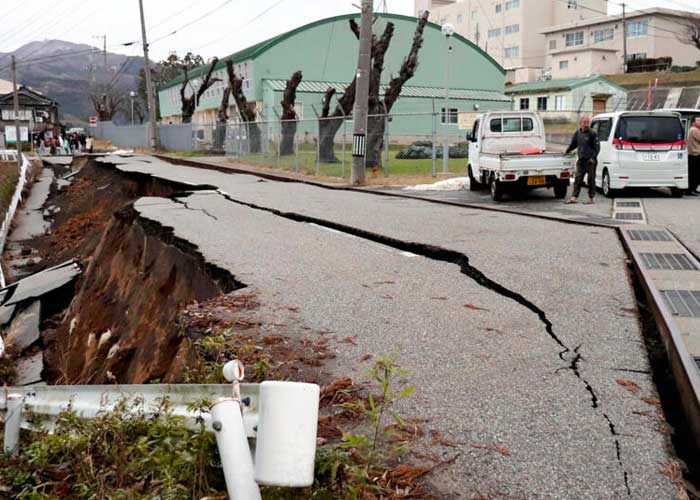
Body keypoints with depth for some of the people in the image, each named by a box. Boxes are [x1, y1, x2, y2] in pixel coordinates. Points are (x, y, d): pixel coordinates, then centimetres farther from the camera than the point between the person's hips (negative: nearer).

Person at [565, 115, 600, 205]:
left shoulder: (592, 134, -4)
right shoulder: (577, 133, 10)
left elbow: (597, 147, -5)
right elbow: (573, 144, 25)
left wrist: (593, 157, -15)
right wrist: (567, 151, 24)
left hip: (590, 161, -4)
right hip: (581, 160, 5)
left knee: (591, 179, 1)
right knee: (578, 178, 0)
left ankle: (591, 198, 8)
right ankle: (574, 197, 0)